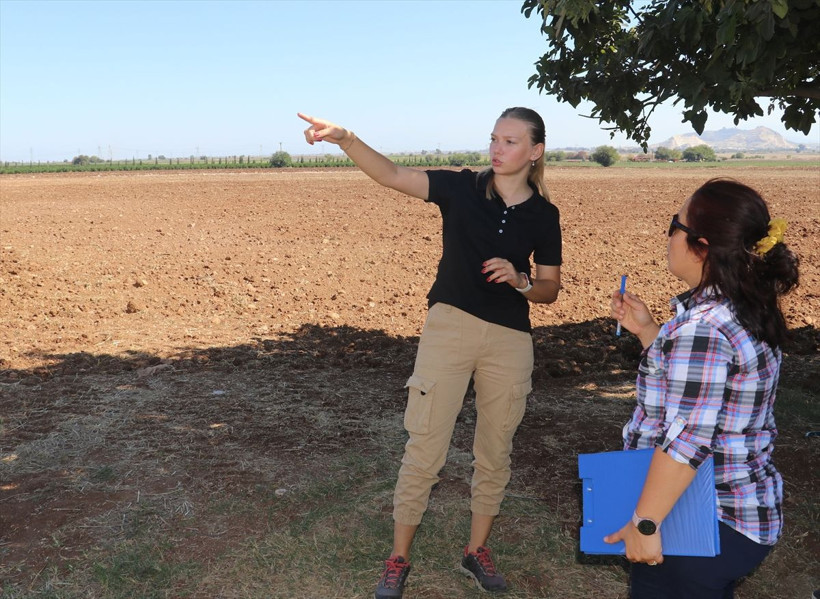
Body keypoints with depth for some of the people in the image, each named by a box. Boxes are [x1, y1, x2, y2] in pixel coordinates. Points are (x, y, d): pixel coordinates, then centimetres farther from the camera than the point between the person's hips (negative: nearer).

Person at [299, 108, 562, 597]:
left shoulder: (544, 214, 2)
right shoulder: (462, 188, -3)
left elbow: (549, 290, 7)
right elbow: (392, 175, -15)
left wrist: (520, 280, -14)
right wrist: (344, 138, -30)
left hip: (510, 339, 2)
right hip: (449, 325, -2)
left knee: (495, 452, 13)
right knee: (424, 450, 0)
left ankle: (478, 550, 33)